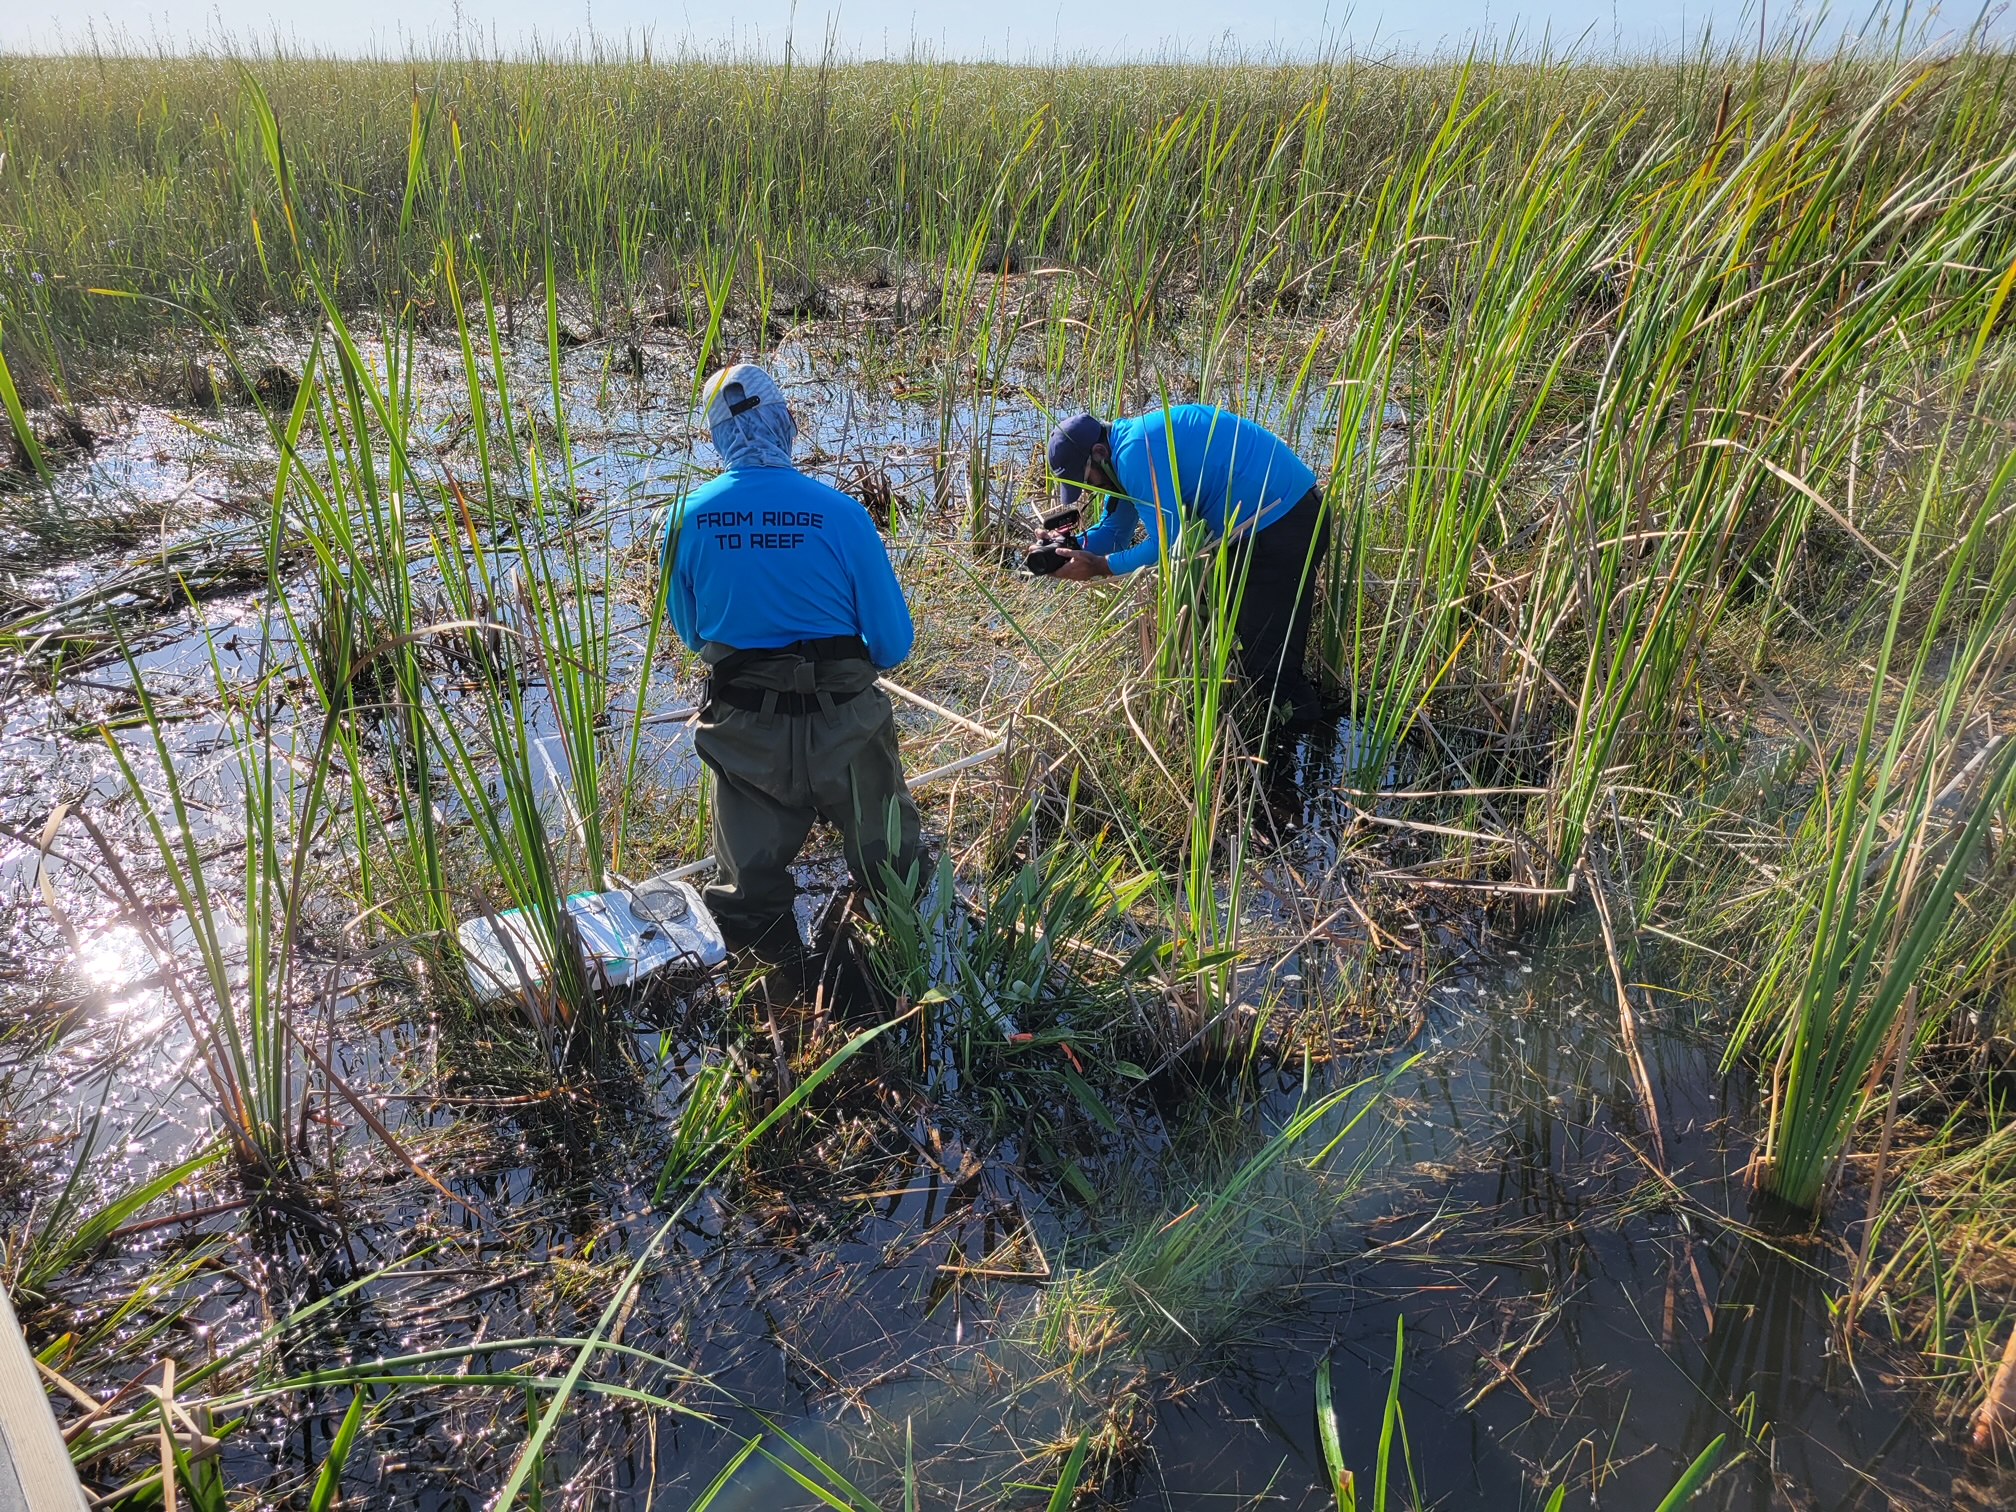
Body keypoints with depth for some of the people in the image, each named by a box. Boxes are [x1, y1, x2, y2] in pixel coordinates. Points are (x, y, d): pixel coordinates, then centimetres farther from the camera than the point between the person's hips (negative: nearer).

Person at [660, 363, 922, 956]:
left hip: (742, 727, 2)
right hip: (842, 724, -1)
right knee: (888, 866, 22)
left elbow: (687, 630, 8)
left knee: (750, 882, 20)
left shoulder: (688, 517, -7)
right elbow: (893, 641, -9)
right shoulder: (839, 513, -16)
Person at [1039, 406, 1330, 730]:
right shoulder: (1123, 450, 12)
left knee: (1267, 663, -8)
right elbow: (1114, 532, 17)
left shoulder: (1135, 452, -22)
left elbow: (1169, 544, -23)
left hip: (1284, 525, -11)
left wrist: (1099, 567, -16)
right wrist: (1071, 544, -2)